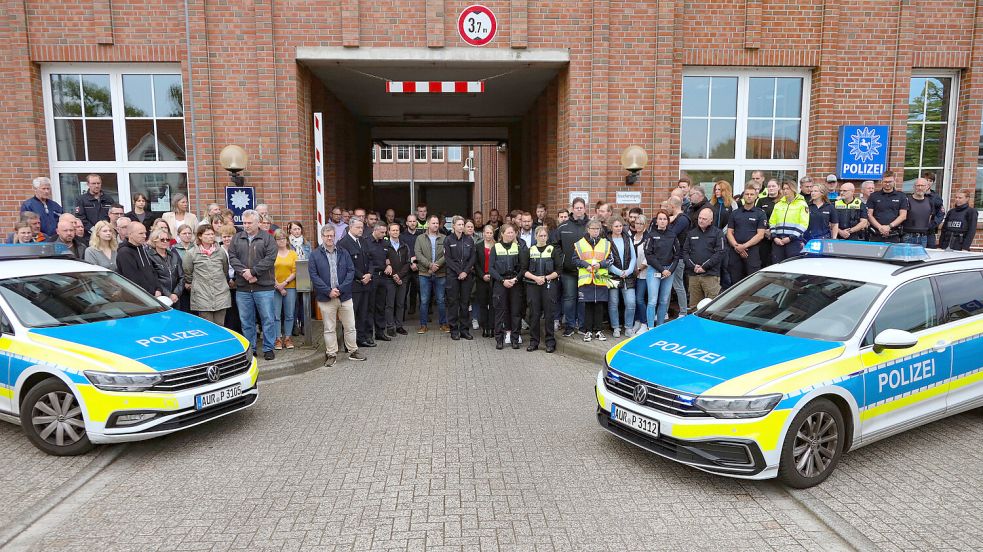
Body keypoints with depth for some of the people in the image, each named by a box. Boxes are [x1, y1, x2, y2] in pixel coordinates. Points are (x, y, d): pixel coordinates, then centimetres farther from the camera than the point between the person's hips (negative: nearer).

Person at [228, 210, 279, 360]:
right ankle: (250, 348, 20)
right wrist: (244, 272, -14)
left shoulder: (267, 238, 1)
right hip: (242, 287, 3)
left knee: (268, 319, 1)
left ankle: (268, 348, 11)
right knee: (246, 320, 10)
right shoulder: (237, 239, 11)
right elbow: (232, 258, 1)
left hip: (264, 287, -3)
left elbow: (270, 258, -10)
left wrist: (252, 271, -16)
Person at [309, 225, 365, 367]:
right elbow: (314, 276, -6)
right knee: (329, 329, 7)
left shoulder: (343, 253, 6)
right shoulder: (315, 255, 0)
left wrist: (340, 289, -10)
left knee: (350, 326, 8)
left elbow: (351, 271, 1)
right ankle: (331, 354, 17)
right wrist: (328, 291, -14)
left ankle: (353, 351, 21)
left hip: (344, 296, 2)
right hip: (326, 297, -2)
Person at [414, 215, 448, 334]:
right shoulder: (420, 238, 5)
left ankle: (443, 324, 17)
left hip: (440, 273, 0)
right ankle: (423, 325, 13)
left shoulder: (444, 238, 5)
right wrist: (430, 265, -15)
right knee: (424, 300, 4)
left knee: (441, 300, 7)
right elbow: (418, 254, -5)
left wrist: (436, 265, -17)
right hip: (425, 273, 0)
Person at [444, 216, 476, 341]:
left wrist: (466, 272, -9)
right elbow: (448, 259, -5)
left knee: (465, 302, 5)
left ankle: (465, 329, 11)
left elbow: (472, 258, 5)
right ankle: (454, 330, 8)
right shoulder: (448, 240, 1)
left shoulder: (469, 240, 9)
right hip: (453, 275, -2)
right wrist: (459, 272, -11)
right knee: (453, 302, 1)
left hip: (467, 275, 2)